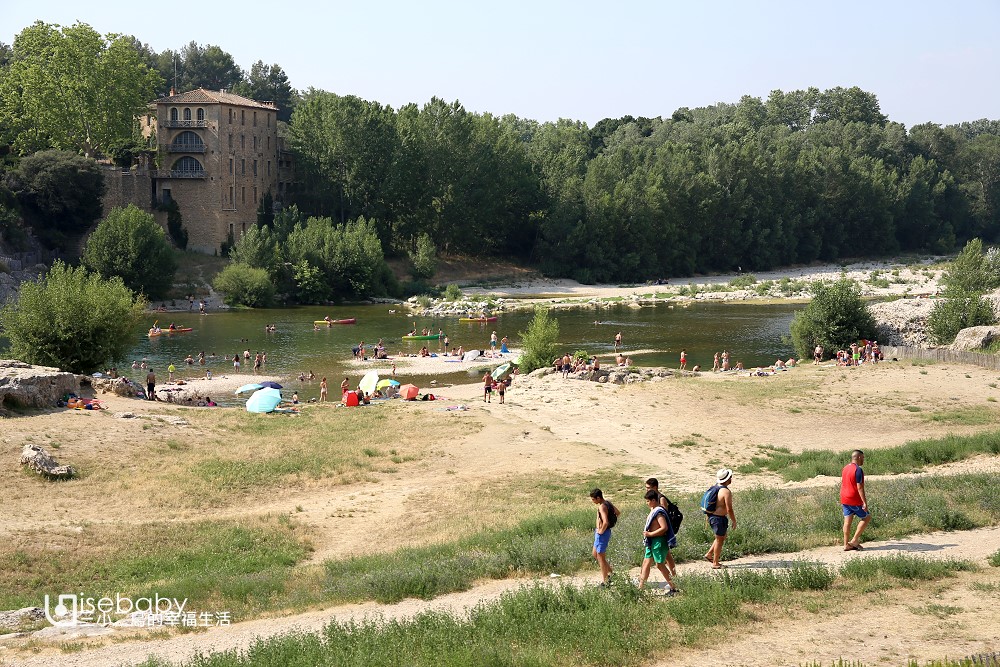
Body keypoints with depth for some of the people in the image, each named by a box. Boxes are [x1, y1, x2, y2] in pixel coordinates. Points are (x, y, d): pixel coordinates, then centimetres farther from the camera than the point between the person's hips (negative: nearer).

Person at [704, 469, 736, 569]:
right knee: (719, 540, 4)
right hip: (720, 518, -9)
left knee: (722, 536, 25)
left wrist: (708, 519, 23)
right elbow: (729, 509, -22)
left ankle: (709, 554, 25)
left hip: (712, 516, 9)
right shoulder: (726, 492, -22)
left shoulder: (716, 487, 5)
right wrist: (734, 521, -9)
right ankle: (715, 564, 12)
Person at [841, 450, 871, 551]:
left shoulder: (845, 468, 11)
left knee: (847, 521, 9)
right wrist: (865, 503, -21)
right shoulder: (858, 470, -16)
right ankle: (854, 540, 2)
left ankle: (846, 544, 8)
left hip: (844, 500, 8)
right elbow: (860, 488, -21)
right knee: (866, 517, 7)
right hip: (854, 500, -8)